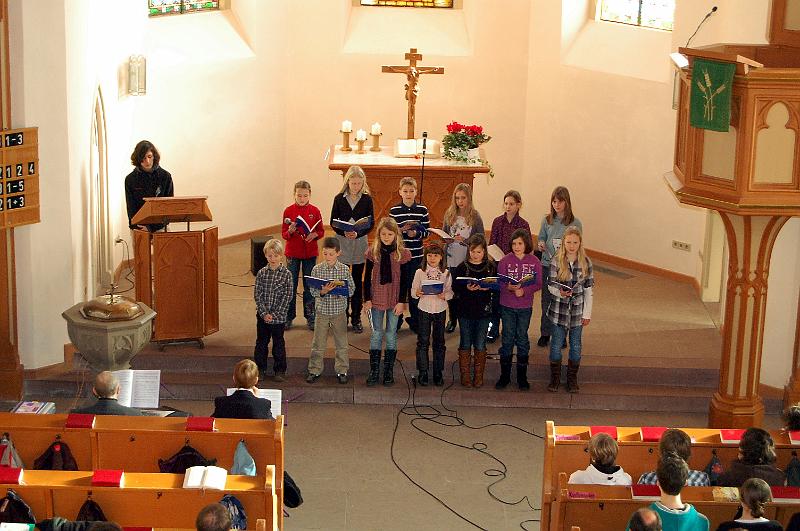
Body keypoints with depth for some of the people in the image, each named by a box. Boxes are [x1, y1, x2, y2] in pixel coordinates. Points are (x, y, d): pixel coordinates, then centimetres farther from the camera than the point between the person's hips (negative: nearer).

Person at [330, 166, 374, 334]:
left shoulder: (367, 199, 0)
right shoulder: (339, 199, -1)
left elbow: (371, 223, -2)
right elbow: (333, 222, 0)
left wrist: (358, 233, -19)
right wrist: (344, 232, -19)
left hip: (360, 244, 0)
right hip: (342, 244, 0)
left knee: (357, 281, 6)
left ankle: (356, 318, 13)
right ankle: (342, 316, 12)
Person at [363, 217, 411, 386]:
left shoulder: (402, 253, -5)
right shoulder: (373, 251, -2)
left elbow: (405, 280, -2)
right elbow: (367, 277, 2)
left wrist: (402, 301, -6)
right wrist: (367, 299, -3)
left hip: (395, 299, -1)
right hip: (377, 298, 1)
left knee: (391, 334, 7)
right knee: (376, 334, 4)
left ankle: (389, 371, 14)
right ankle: (374, 370, 9)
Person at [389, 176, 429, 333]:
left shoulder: (422, 210, 1)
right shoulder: (394, 210, -2)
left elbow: (427, 231, 3)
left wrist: (416, 233, -16)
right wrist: (401, 229, -18)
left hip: (416, 255, 1)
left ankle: (415, 321, 21)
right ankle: (396, 320, 21)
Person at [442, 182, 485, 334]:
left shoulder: (475, 216, -5)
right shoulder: (449, 214, 4)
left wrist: (465, 240, -18)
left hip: (468, 260, -3)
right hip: (452, 259, 3)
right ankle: (452, 320, 24)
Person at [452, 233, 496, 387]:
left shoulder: (491, 267, 1)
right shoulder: (462, 267, -2)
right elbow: (455, 288, -5)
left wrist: (488, 288, -18)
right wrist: (466, 288, -23)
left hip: (484, 311, 1)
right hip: (465, 311, 0)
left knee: (480, 345, 7)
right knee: (465, 344, 8)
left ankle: (479, 375, 18)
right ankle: (465, 375, 17)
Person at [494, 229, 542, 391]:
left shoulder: (534, 262, -4)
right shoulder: (505, 260, -5)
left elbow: (539, 284, -5)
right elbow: (499, 283, -7)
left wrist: (524, 291, -21)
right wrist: (509, 287, -27)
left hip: (525, 307, 0)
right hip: (507, 306, 0)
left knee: (522, 340, 9)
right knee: (507, 340, 6)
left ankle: (522, 376, 19)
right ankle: (505, 375, 17)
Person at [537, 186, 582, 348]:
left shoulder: (575, 223, -5)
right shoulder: (547, 220, 3)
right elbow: (541, 239, 12)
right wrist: (541, 245, -11)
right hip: (547, 265, 2)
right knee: (546, 300, 9)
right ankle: (545, 333, 22)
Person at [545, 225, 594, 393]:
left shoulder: (585, 262, -5)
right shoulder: (556, 261, -8)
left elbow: (588, 289, 1)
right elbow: (550, 285, -5)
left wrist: (587, 313, 2)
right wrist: (560, 292, -27)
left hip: (577, 310, 1)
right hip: (559, 309, -1)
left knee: (575, 346, 10)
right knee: (556, 345, 7)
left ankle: (572, 379, 24)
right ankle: (555, 378, 22)